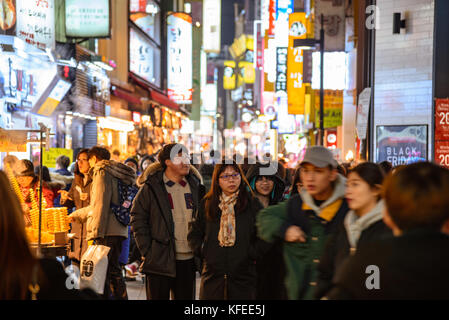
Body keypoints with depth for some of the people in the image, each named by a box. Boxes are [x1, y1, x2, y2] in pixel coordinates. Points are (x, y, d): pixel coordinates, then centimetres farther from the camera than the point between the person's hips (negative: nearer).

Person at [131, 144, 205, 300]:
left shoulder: (195, 186, 9)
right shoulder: (151, 187, -4)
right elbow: (138, 220, -4)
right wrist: (147, 252, -9)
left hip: (188, 259, 4)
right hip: (160, 261, -4)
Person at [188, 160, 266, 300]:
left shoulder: (252, 204, 2)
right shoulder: (207, 204, 9)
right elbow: (194, 234, 16)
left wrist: (251, 253, -8)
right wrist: (202, 251, 1)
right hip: (212, 276, 2)